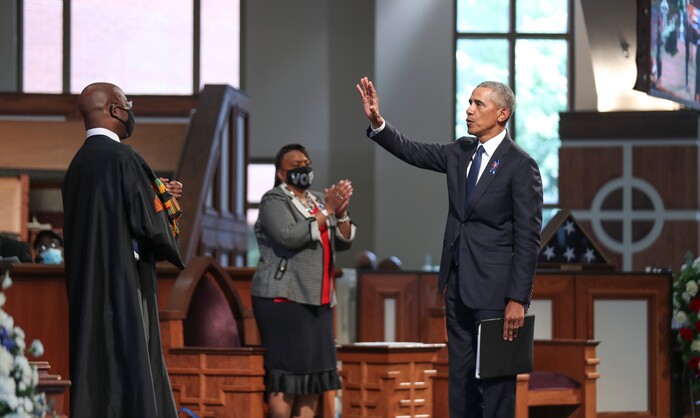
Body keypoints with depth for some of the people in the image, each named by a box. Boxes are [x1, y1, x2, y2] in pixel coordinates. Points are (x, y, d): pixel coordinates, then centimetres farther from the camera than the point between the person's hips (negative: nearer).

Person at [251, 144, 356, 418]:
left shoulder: (318, 201, 18)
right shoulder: (274, 200, -3)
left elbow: (343, 242, 11)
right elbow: (289, 236, -20)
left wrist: (341, 213, -7)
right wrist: (326, 212, -16)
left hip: (317, 300, 7)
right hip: (284, 298, -7)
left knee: (315, 372, 3)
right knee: (287, 370, -10)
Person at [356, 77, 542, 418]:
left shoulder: (521, 166, -12)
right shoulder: (461, 151, 9)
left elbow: (528, 238, -14)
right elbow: (413, 151, 6)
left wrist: (518, 299, -17)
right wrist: (377, 122, -12)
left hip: (494, 288, -7)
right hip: (458, 286, 7)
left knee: (494, 378, -3)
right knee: (460, 377, 12)